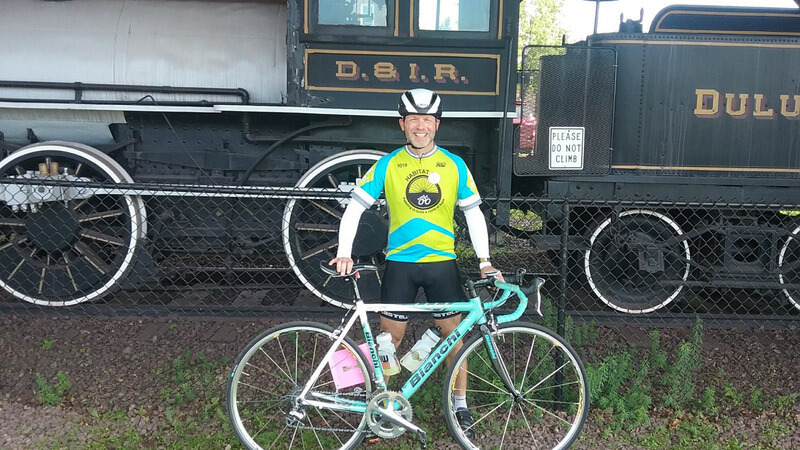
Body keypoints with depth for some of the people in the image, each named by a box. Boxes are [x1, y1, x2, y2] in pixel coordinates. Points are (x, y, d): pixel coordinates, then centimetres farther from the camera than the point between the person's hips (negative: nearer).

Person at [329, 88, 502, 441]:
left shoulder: (454, 165, 1)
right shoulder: (387, 166, -2)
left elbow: (473, 213, 6)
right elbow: (355, 207, -2)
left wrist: (484, 260, -1)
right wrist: (344, 253, -12)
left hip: (441, 262, 1)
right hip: (400, 263, 0)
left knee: (453, 332, 7)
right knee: (390, 336, 5)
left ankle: (460, 403, 25)